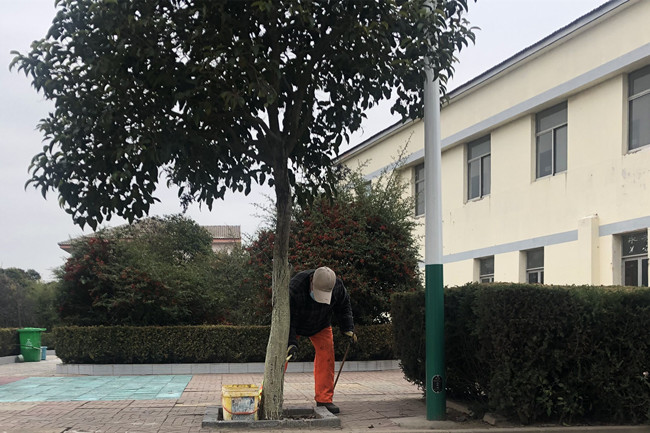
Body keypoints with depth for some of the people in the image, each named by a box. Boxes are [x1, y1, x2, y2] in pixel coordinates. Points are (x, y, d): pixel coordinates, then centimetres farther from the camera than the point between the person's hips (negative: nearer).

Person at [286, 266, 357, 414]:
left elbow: (343, 308, -3)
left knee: (326, 357, -10)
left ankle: (324, 399, -3)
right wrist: (291, 343, -38)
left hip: (321, 326, 3)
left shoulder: (338, 286, -26)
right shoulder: (295, 287, -39)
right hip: (294, 325, -3)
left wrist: (348, 329, -10)